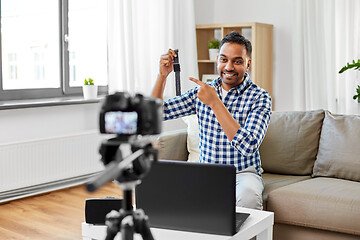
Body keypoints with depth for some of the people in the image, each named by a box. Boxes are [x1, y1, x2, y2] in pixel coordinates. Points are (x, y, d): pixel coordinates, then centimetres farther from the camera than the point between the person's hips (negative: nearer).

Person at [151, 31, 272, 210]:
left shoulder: (259, 97, -8)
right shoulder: (202, 91, 5)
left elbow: (248, 147, -24)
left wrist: (215, 103, -25)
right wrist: (162, 75, -10)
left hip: (242, 174, -3)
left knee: (247, 195, -37)